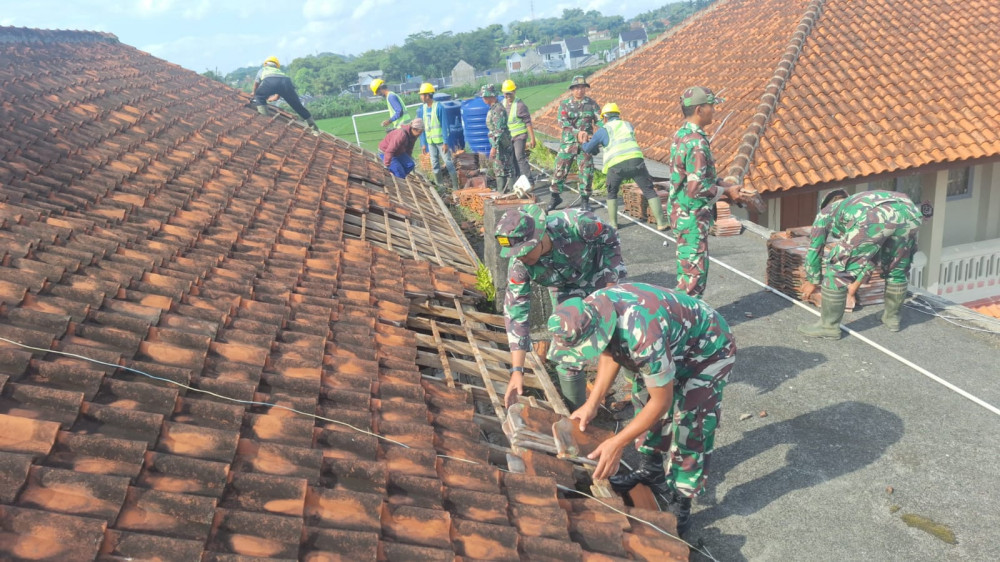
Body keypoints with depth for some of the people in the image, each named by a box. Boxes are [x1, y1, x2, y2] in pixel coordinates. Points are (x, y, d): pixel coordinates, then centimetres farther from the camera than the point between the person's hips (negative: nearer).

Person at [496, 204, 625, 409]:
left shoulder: (576, 223, -40)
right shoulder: (519, 265, -31)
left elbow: (610, 238, -19)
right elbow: (516, 313, -26)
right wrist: (517, 370, -29)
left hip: (601, 278, -1)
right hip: (565, 290, 1)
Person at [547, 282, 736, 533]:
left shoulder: (643, 336, -43)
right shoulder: (590, 311, -21)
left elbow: (661, 401, -29)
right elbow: (610, 352, 1)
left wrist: (617, 443, -23)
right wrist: (591, 404, -4)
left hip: (708, 350, -8)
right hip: (673, 345, 8)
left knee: (690, 428, -7)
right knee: (643, 402, 14)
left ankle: (680, 505, 10)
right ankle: (650, 470, 34)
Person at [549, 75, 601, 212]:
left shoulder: (592, 104, 4)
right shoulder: (564, 104, 0)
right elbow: (563, 122, -12)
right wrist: (577, 133, -26)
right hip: (567, 143, 0)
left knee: (586, 172, -3)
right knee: (560, 170, 4)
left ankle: (585, 199, 12)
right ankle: (555, 197, 20)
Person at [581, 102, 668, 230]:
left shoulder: (603, 130, 14)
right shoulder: (628, 125, 24)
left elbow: (588, 149, 20)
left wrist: (584, 144, 43)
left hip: (616, 165, -1)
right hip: (635, 160, 2)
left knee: (612, 194, 23)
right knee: (649, 191, 10)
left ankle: (613, 223, 20)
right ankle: (661, 223, 5)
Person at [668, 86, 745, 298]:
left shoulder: (681, 135, 9)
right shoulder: (697, 142, -21)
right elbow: (697, 188, -25)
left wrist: (720, 182, 12)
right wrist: (726, 192, -10)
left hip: (681, 212, 10)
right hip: (692, 217, -10)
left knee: (686, 267, 18)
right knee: (695, 271, -2)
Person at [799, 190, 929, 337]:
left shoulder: (826, 212, 35)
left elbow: (814, 248, 38)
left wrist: (812, 281, 51)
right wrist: (856, 281, 67)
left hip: (874, 218, -6)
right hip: (909, 211, 6)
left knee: (837, 267, 9)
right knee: (897, 268, 30)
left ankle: (828, 325, 14)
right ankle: (892, 317, 42)